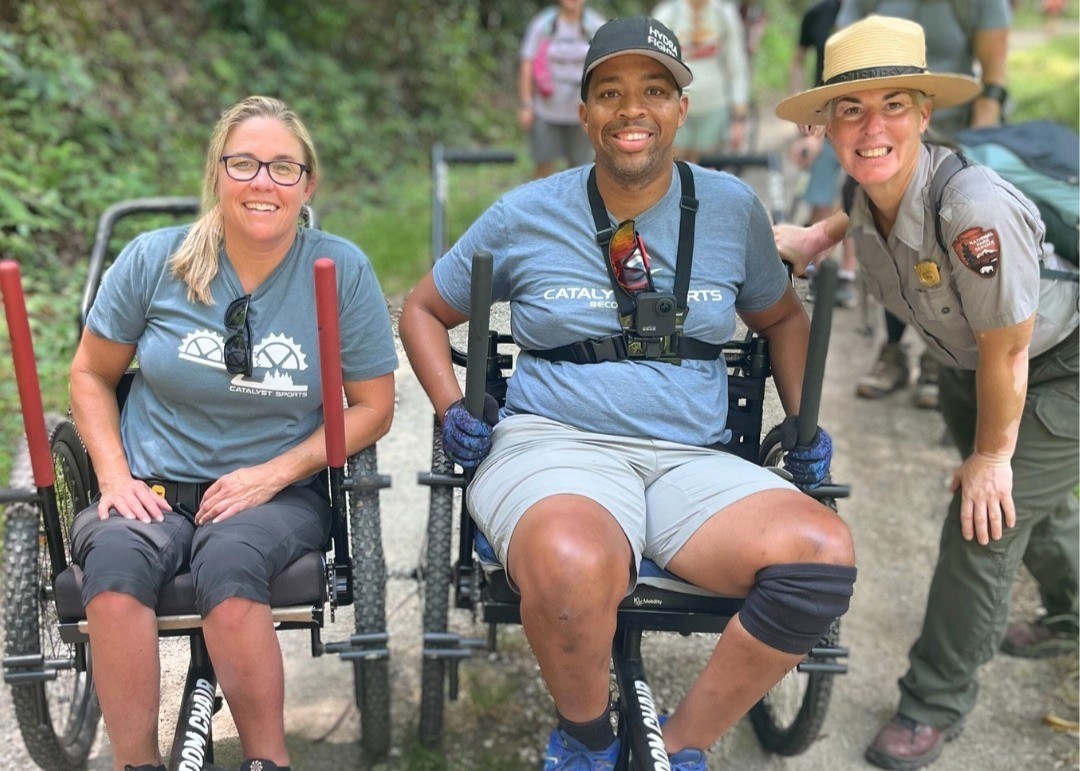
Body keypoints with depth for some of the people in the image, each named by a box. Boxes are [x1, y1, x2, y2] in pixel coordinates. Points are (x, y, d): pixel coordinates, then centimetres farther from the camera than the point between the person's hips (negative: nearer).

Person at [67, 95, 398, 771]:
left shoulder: (342, 269, -3)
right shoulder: (153, 260, 1)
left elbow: (373, 407, 1)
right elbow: (92, 375, 12)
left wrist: (272, 474, -10)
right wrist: (115, 476, -3)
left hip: (280, 490, -1)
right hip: (154, 486, 2)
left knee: (229, 559, -35)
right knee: (114, 558, -32)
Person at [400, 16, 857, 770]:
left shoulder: (732, 207, 11)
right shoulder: (525, 215, 6)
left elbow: (783, 317, 26)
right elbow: (424, 310, 18)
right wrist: (452, 409, 2)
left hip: (692, 462, 3)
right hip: (556, 446, -2)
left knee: (823, 551, -27)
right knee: (575, 568, -39)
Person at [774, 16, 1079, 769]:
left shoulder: (973, 208, -40)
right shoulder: (869, 196, -17)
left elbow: (1007, 351, -30)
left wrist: (992, 454, -17)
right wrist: (821, 235, -7)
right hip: (970, 368, 8)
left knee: (985, 525, -8)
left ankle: (935, 708, 13)